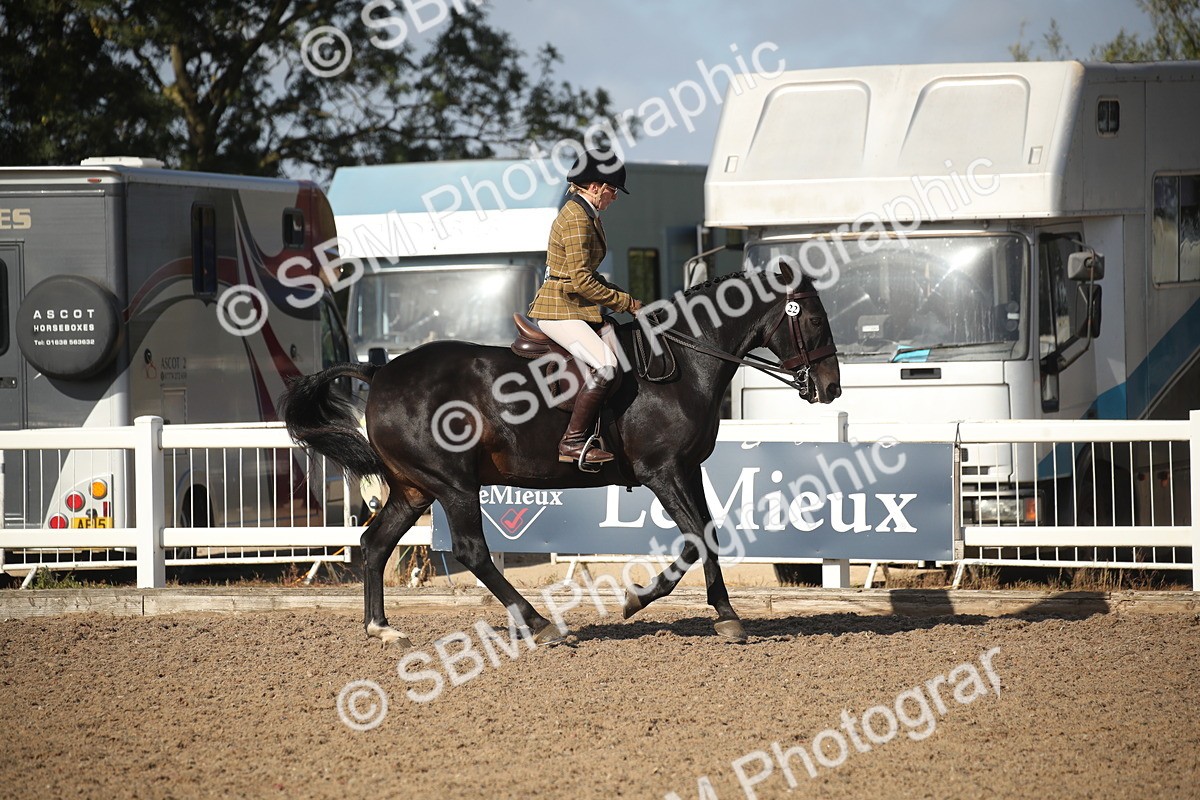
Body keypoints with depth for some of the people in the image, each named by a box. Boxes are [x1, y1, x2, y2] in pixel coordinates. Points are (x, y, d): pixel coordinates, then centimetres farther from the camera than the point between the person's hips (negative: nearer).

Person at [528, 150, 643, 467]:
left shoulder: (586, 215, 16)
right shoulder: (576, 219, -16)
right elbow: (581, 281, -20)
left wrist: (621, 296, 10)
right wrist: (626, 302, -12)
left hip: (580, 308, 11)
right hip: (559, 310, -11)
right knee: (606, 366, -25)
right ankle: (572, 442, -20)